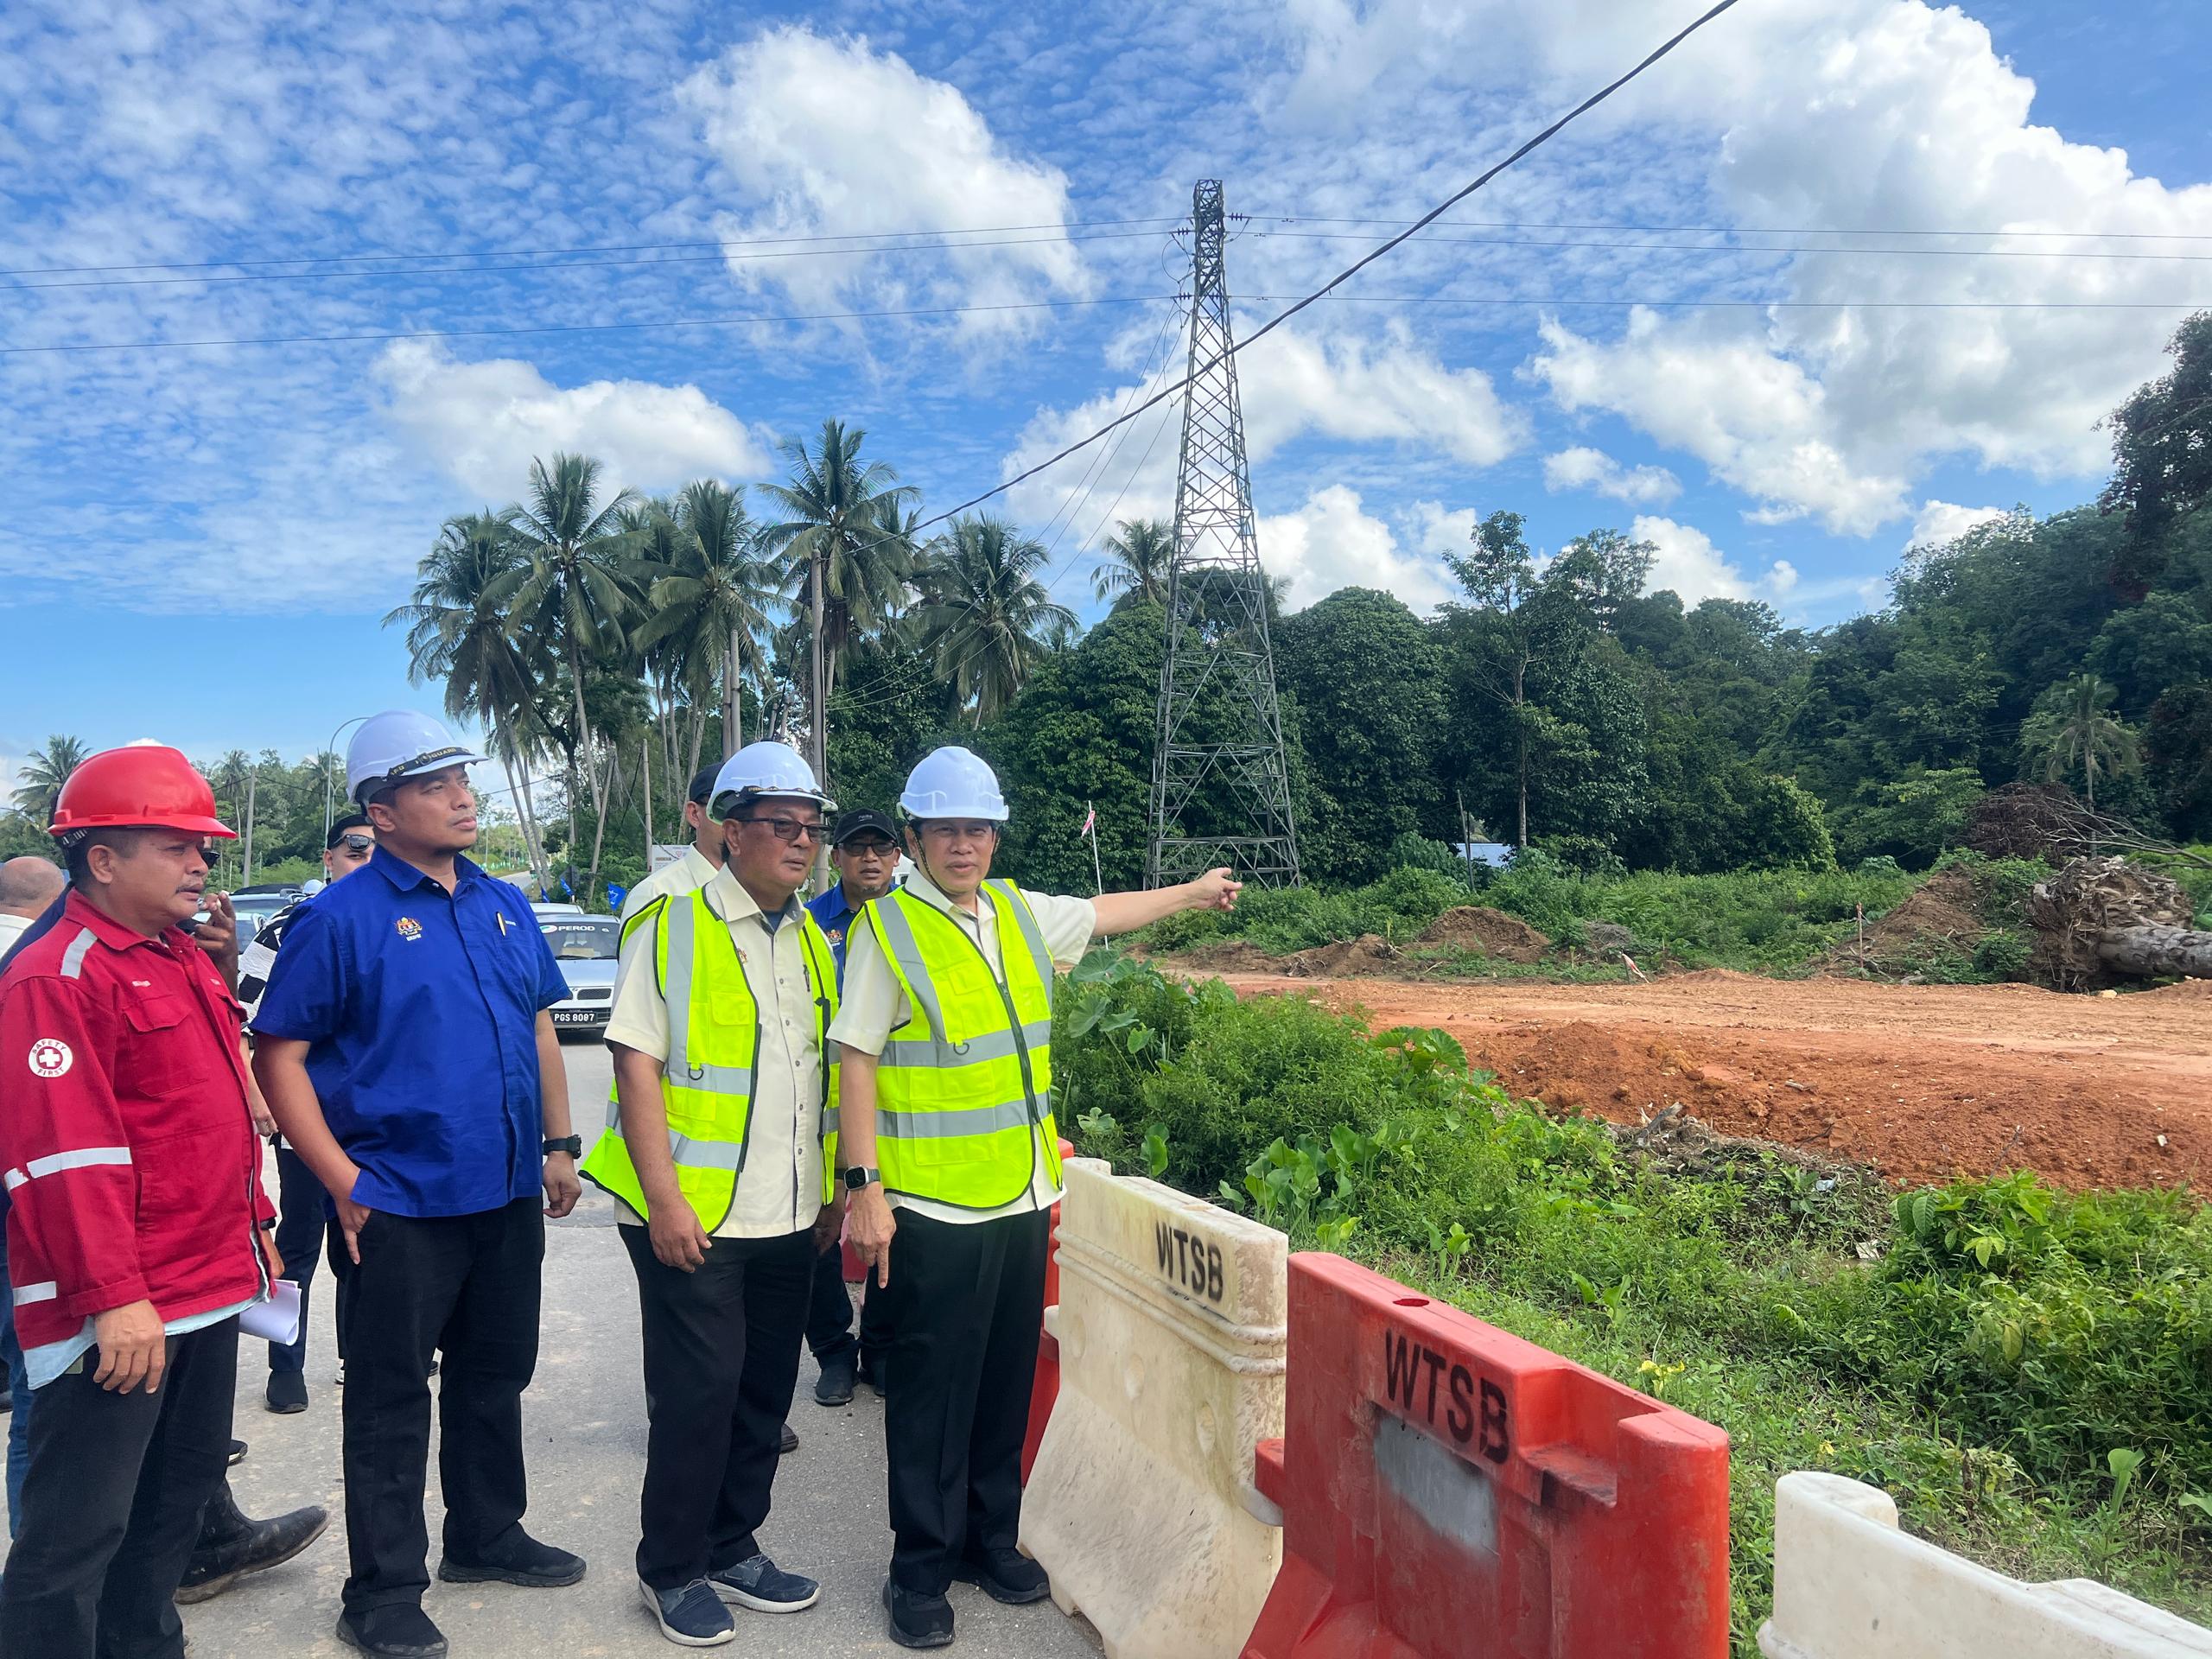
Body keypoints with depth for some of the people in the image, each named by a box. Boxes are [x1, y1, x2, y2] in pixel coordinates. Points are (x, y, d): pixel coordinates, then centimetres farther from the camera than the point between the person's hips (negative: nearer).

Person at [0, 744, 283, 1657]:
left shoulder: (183, 959, 14)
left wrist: (253, 1222, 22)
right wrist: (113, 1298, -23)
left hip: (207, 1287, 9)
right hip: (113, 1317, -9)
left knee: (181, 1488, 21)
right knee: (79, 1529, 1)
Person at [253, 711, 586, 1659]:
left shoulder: (504, 905, 8)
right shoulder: (341, 919, -11)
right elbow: (279, 1058, -11)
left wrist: (560, 1143, 10)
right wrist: (344, 1181, -15)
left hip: (509, 1196, 6)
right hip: (398, 1207, -6)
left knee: (496, 1378, 19)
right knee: (390, 1402, 7)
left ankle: (487, 1535, 37)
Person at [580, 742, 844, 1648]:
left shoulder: (812, 939, 10)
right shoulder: (673, 925, -9)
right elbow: (637, 1064, -13)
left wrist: (834, 1190, 13)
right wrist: (664, 1199, -18)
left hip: (789, 1220, 6)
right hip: (693, 1218, -6)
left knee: (764, 1393, 15)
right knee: (696, 1397, 3)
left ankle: (733, 1549, 33)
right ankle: (672, 1571, 23)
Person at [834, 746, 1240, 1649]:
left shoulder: (1020, 914, 8)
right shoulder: (887, 928, -9)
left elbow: (1103, 912, 27)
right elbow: (857, 1063, -10)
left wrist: (1193, 891, 40)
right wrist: (865, 1188, -14)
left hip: (1023, 1197, 6)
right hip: (933, 1205, -6)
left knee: (1007, 1381, 16)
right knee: (933, 1391, 5)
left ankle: (990, 1538, 33)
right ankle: (921, 1568, 21)